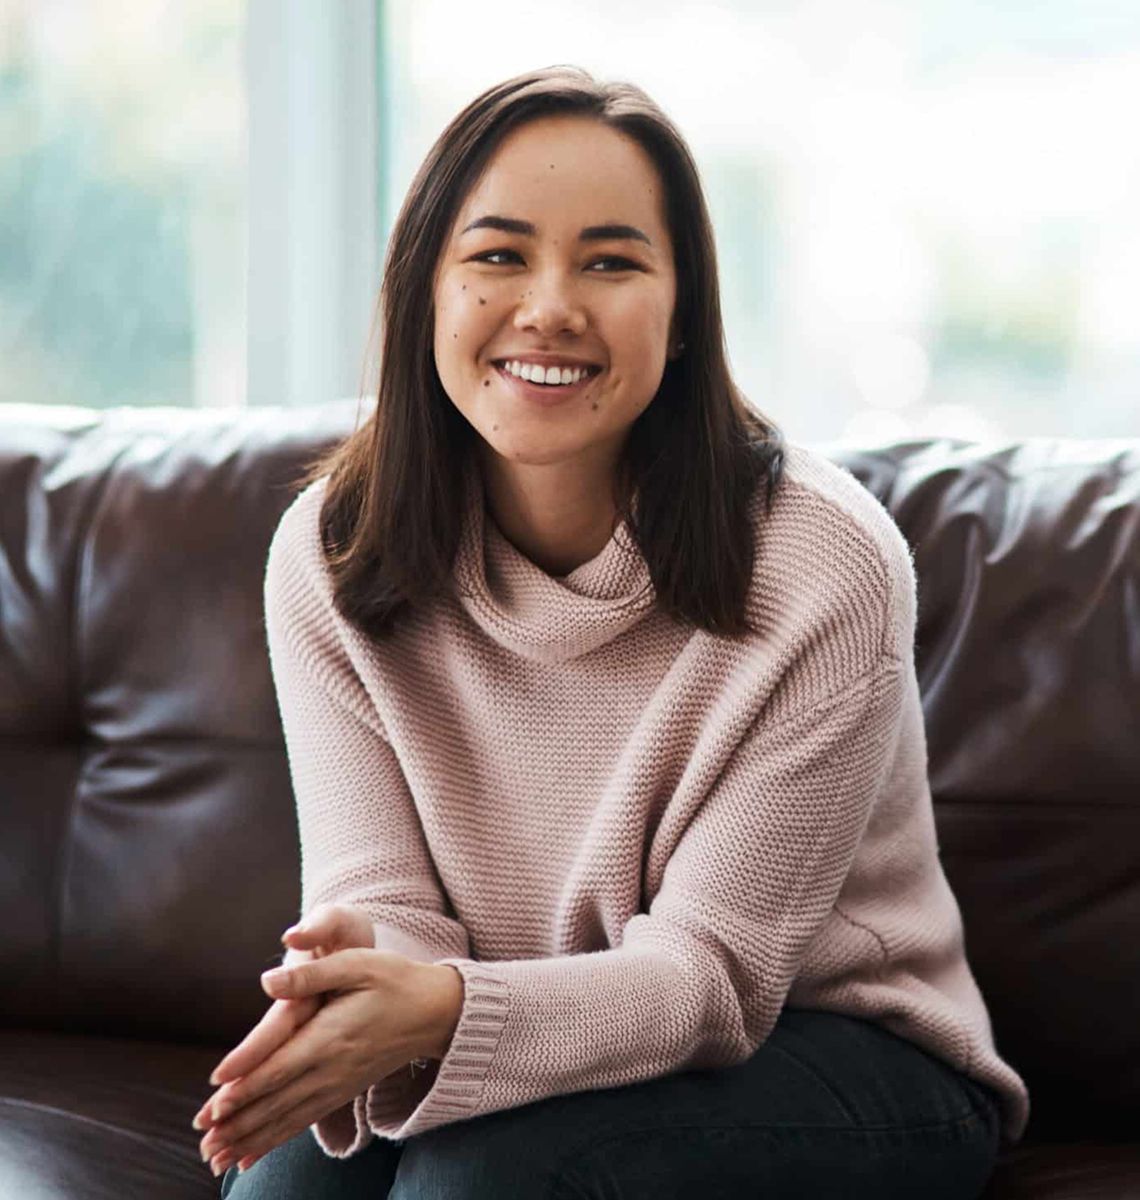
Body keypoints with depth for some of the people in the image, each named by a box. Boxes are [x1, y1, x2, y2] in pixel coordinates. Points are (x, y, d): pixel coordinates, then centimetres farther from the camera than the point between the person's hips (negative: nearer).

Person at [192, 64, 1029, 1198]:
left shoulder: (825, 565, -21)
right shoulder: (328, 554, -8)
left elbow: (712, 965, -20)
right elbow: (383, 898, -11)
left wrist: (452, 1016, -39)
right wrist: (352, 1003, -37)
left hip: (845, 1055, -3)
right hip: (529, 1044, 3)